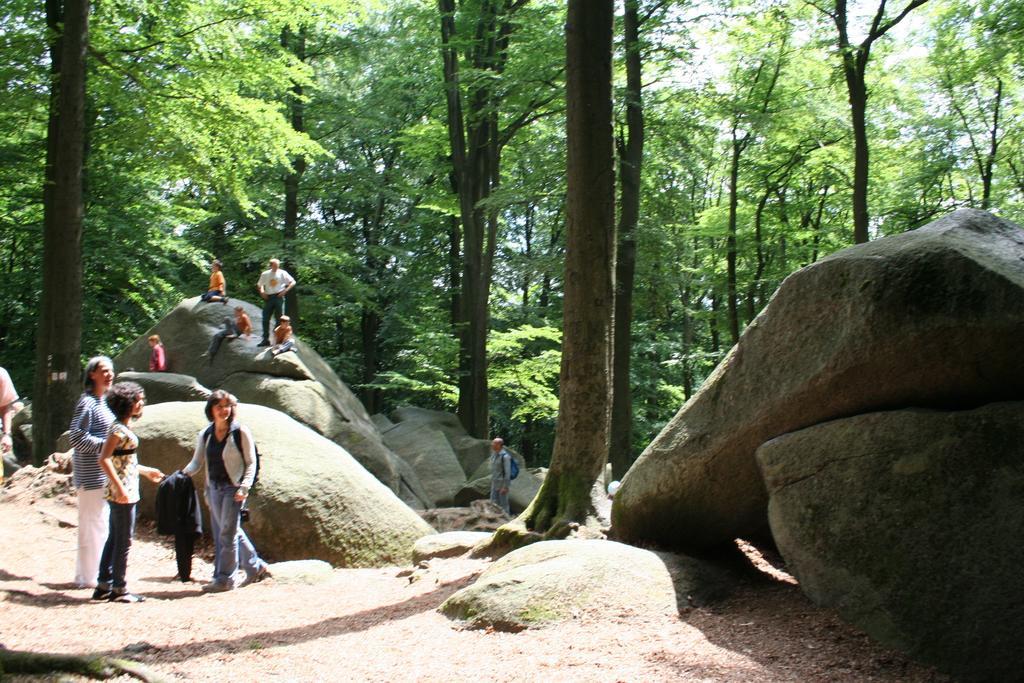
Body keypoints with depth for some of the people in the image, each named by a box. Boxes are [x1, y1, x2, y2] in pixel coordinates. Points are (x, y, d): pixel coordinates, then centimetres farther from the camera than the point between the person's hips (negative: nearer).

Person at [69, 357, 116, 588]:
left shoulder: (100, 401, 14)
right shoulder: (87, 402, -15)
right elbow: (76, 436, -21)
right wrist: (105, 445, -21)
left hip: (102, 474, 10)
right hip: (92, 475, -10)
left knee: (98, 524, 16)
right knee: (93, 525, -4)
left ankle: (85, 574, 25)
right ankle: (88, 577, 4)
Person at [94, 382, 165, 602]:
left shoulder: (124, 428, 14)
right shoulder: (119, 429, -15)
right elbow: (104, 459, -23)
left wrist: (146, 471, 29)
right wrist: (120, 487, -27)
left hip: (126, 492, 10)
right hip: (122, 493, -10)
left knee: (114, 539, 14)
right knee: (124, 541, -2)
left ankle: (104, 586, 20)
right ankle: (119, 589, 5)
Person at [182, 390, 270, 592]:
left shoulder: (241, 433, -6)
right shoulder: (205, 435, 8)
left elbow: (251, 463, -5)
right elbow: (196, 462, 12)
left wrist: (244, 487, -15)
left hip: (233, 488, -6)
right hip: (214, 488, 6)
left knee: (227, 532, -6)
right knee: (226, 531, 11)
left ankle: (224, 579, 2)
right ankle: (255, 566, 26)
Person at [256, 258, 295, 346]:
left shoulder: (282, 273, 1)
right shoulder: (265, 274, 9)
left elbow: (293, 282, -1)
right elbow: (259, 284, 20)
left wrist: (285, 290, -11)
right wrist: (261, 292, 1)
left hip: (278, 297, -3)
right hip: (268, 298, 3)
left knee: (279, 319, 0)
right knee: (265, 319, 1)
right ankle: (266, 340, 7)